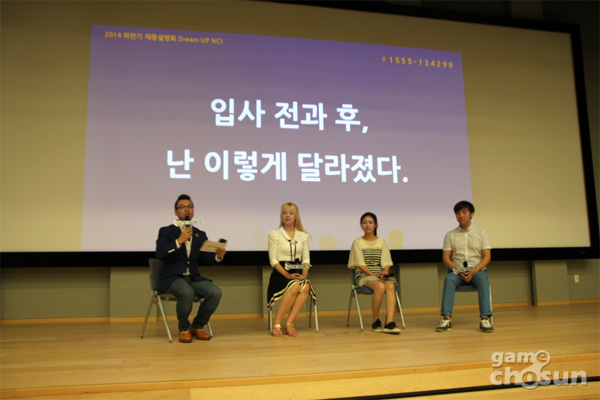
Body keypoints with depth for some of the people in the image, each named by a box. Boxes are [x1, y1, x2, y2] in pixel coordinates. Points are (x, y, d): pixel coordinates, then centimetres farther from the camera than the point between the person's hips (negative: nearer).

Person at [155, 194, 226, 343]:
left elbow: (205, 259, 10)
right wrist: (179, 241, -19)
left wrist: (218, 256, -11)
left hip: (193, 278, 4)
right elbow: (160, 254, -12)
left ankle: (197, 327, 1)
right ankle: (184, 329, -8)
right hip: (172, 278, -4)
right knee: (187, 292, -36)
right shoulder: (166, 231, 5)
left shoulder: (200, 234, 17)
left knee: (215, 292, -23)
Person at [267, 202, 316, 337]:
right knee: (295, 286, -35)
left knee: (306, 287, -32)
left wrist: (304, 274, -9)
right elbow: (273, 260, -3)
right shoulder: (274, 234, 5)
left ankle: (289, 323, -29)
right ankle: (276, 324, -25)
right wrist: (287, 275, -17)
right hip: (280, 273, -3)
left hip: (298, 273, 3)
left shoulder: (303, 236, 17)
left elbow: (306, 258, 12)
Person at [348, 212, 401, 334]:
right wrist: (373, 275, -17)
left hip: (381, 275, 3)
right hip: (364, 276, -3)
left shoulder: (382, 242, 17)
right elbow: (360, 265, -2)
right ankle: (375, 322, -17)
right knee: (380, 286, -35)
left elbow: (386, 262, 9)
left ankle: (389, 323, -41)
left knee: (391, 286, -33)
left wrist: (385, 272, -13)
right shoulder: (358, 243, 8)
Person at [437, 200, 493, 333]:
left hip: (477, 270, 0)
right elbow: (446, 258, 5)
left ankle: (485, 318, -40)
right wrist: (458, 271, -13)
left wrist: (475, 271, -15)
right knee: (449, 279, -33)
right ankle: (446, 318, -39)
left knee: (483, 279, -35)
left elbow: (487, 257, 2)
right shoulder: (450, 235, 13)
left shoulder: (481, 233, 11)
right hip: (457, 271, 0)